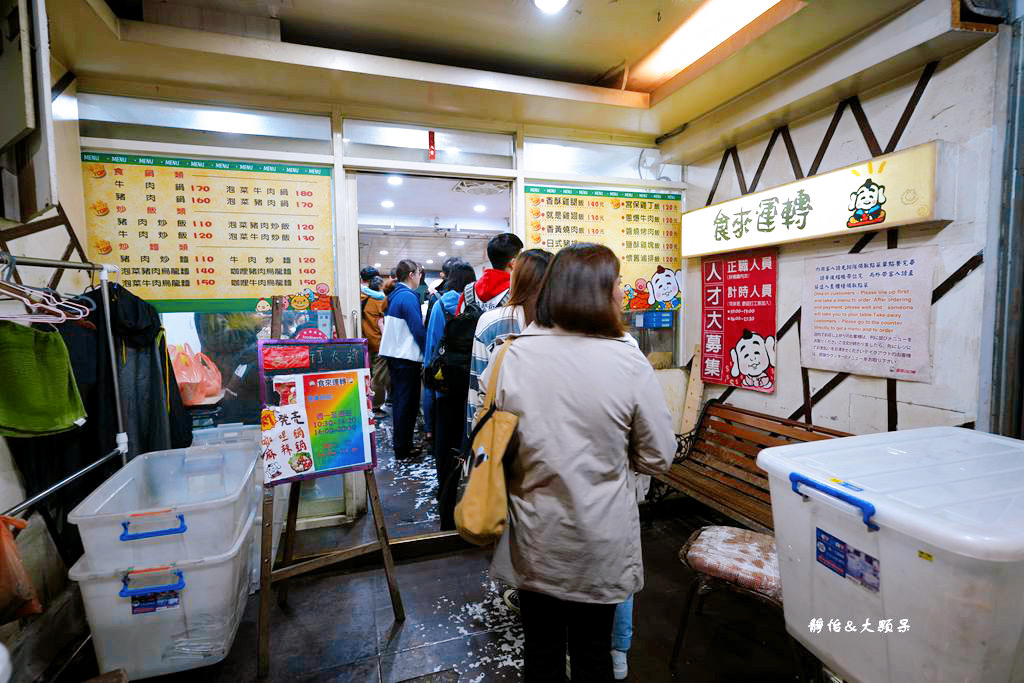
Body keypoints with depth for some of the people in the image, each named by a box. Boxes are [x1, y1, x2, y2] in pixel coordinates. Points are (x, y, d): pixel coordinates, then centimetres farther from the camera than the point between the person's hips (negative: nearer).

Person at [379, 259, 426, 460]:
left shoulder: (393, 296, 12)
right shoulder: (408, 297, -16)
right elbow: (418, 329, -20)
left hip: (393, 354, 9)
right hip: (407, 357, -9)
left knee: (399, 400, 17)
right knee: (407, 403, 0)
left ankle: (401, 442, 29)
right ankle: (403, 449, 8)